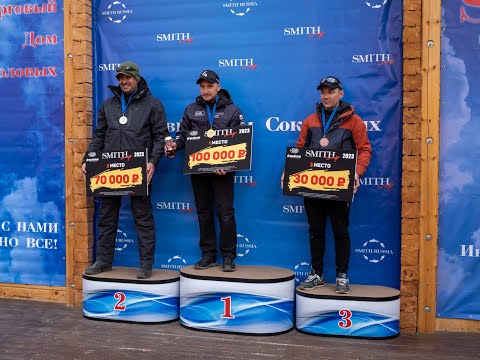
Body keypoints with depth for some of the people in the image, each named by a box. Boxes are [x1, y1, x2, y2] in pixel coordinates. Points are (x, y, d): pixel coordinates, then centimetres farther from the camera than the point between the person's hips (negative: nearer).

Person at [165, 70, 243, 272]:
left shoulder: (231, 110, 4)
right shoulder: (191, 110, 12)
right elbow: (183, 134, 12)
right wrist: (175, 144, -11)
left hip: (222, 169, -3)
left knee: (225, 212, -3)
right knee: (203, 212, 9)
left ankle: (228, 256, 8)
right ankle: (208, 254, 19)